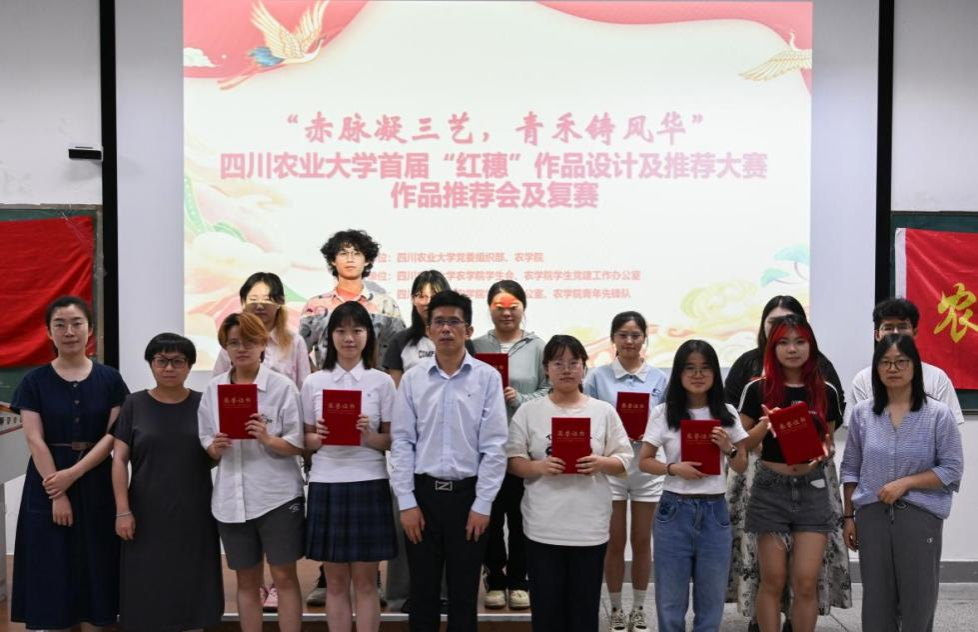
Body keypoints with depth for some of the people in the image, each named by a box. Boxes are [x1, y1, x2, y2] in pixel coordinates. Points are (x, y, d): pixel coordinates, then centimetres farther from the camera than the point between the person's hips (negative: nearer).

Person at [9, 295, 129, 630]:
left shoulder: (109, 379, 2)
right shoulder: (34, 381, 0)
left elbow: (113, 436, -3)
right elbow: (35, 440, -6)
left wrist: (73, 474, -15)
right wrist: (57, 495, -13)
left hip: (95, 484, 1)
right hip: (48, 484, -1)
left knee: (95, 566, 4)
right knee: (51, 569, 2)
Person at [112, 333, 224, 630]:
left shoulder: (203, 404, 3)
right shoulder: (135, 404, 0)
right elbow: (119, 459, -2)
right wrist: (122, 511, -8)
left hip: (193, 514, 1)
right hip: (147, 514, -1)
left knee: (191, 589, 6)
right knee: (148, 589, 3)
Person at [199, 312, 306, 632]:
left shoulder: (282, 386, -5)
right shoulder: (213, 389, 6)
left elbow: (298, 444, -6)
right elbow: (206, 444, 11)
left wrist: (268, 440, -24)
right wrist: (215, 447, -11)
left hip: (277, 494, -3)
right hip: (232, 497, 4)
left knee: (284, 576, 2)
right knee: (246, 580, 13)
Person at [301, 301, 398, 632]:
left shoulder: (382, 381, 1)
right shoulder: (313, 382, 5)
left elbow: (394, 440, 2)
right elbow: (305, 440, 9)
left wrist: (370, 437, -18)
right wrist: (318, 437, -12)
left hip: (368, 483, -1)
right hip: (326, 484, 1)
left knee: (365, 581, 5)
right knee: (336, 582, 9)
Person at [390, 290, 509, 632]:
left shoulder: (487, 378, -4)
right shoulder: (412, 379, 1)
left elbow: (494, 446, -5)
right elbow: (402, 442, 1)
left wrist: (482, 504, -8)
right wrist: (406, 502, -4)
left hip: (468, 493, -1)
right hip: (423, 492, 1)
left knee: (464, 593, 10)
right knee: (422, 591, 10)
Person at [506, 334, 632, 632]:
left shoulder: (604, 411, 5)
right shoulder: (528, 411, 3)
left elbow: (624, 460, 5)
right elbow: (514, 461, 2)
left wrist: (601, 463, -15)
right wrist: (539, 467, -17)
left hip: (590, 526, 1)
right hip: (543, 527, 0)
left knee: (585, 606, 8)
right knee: (547, 606, 6)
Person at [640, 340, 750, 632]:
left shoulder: (727, 414, 3)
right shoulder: (663, 414, -4)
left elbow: (741, 467, 9)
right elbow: (644, 461, 0)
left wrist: (728, 448, -12)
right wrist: (674, 469, -17)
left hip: (715, 511, 2)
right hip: (675, 510, -2)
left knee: (711, 599, 12)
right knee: (671, 599, 8)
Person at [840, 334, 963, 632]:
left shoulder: (938, 414, -4)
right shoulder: (862, 413, 4)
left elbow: (952, 469, -5)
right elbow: (850, 469, 9)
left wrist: (905, 483, -15)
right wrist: (849, 516, 7)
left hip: (920, 516, -2)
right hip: (871, 515, 2)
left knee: (918, 600, 3)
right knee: (876, 599, 9)